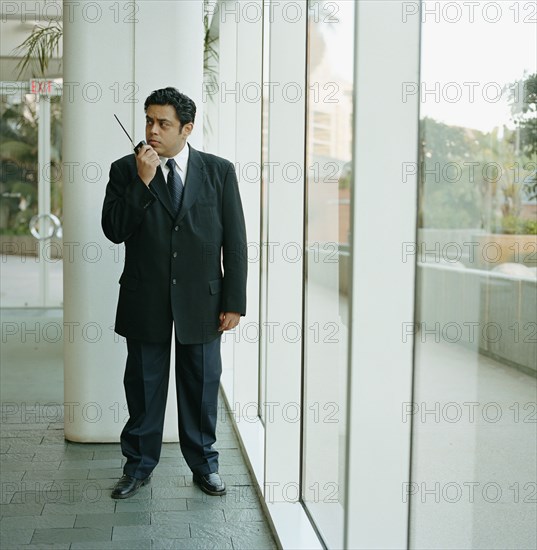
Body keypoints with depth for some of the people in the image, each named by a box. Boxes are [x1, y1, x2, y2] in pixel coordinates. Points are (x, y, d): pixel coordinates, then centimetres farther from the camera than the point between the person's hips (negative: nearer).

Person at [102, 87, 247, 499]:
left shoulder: (219, 171, 0)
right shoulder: (125, 170, 1)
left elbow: (235, 241, -1)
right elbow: (114, 230, -9)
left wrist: (234, 302, -5)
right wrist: (143, 180, -18)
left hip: (201, 301, 0)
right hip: (145, 301, 0)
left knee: (201, 385, 11)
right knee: (143, 385, 11)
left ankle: (204, 464, 29)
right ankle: (139, 465, 28)